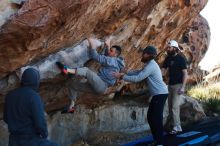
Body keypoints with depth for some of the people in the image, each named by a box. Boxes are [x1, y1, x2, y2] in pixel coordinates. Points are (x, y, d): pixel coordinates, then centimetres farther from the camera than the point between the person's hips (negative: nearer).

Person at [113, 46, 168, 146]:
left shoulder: (150, 66, -19)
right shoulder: (149, 64, 15)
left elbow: (137, 78, -22)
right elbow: (138, 72, 20)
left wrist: (122, 77, -16)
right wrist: (125, 73, 9)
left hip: (160, 94, -11)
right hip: (158, 94, 11)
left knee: (156, 118, -11)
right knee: (151, 117, 12)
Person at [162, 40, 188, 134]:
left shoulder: (180, 59, -10)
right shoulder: (168, 58, 9)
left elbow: (185, 74, -12)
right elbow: (163, 71, 9)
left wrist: (183, 87, -20)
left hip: (178, 85, -7)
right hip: (170, 85, 7)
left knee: (175, 106, -11)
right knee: (171, 107, 7)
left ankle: (176, 127, -3)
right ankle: (177, 126, 15)